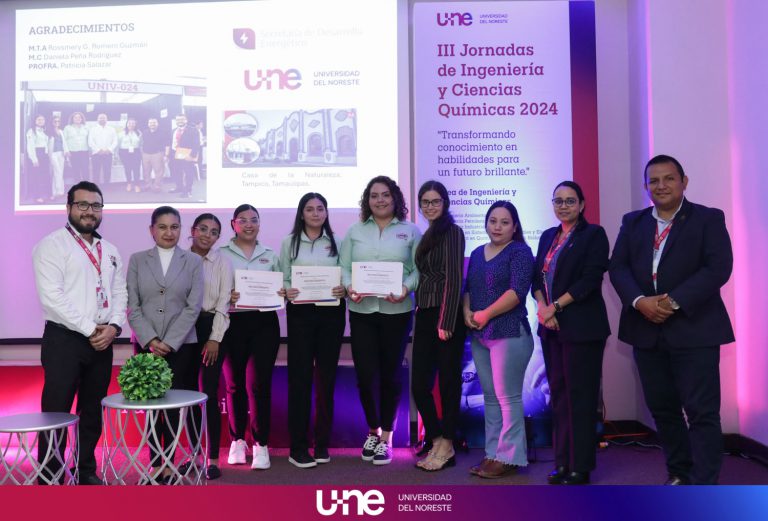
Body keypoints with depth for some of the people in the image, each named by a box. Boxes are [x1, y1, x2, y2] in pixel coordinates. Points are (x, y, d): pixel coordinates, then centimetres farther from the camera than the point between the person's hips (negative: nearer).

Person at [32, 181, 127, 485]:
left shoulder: (110, 251, 14)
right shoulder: (52, 245, -5)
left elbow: (120, 293, 12)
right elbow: (51, 296, -15)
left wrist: (113, 326, -7)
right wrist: (89, 330, -16)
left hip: (102, 342, 6)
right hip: (64, 339, -6)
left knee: (93, 412, 14)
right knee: (56, 413, -1)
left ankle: (86, 471, 27)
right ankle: (50, 478, 11)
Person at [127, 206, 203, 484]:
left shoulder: (193, 261, 3)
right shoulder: (137, 260, 6)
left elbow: (193, 306, -3)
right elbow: (133, 306, 1)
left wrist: (169, 342, -10)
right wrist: (150, 340, -10)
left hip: (181, 344, -1)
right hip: (146, 344, 1)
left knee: (174, 404, 1)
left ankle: (168, 463, 12)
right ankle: (155, 463, 15)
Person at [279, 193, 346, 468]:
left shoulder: (336, 241, 9)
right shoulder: (290, 242, 6)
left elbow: (346, 275, 6)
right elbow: (283, 278, 2)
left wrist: (344, 289, -14)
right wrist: (287, 291, -18)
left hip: (331, 312, 2)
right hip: (301, 312, -1)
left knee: (326, 377, 7)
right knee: (300, 377, -2)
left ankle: (322, 443, 19)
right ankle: (298, 447, 6)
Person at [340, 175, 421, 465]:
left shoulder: (410, 231, 6)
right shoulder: (355, 231, 11)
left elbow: (419, 269, 0)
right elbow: (343, 267, 6)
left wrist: (406, 288, -18)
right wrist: (349, 287, -14)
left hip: (396, 311, -1)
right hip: (361, 311, 1)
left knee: (390, 373, 6)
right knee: (365, 373, 1)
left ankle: (385, 437, 20)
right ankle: (373, 430, 25)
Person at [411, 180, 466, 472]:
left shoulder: (451, 232, -6)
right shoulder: (427, 236, 18)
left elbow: (453, 277, -13)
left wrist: (446, 322, -18)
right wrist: (420, 313, 10)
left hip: (446, 316, -7)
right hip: (424, 316, 8)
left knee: (448, 381, 3)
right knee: (419, 384, 6)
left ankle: (446, 446, 14)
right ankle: (436, 441, 20)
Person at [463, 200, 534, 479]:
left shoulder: (520, 252, -4)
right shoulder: (477, 253, 17)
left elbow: (517, 291, -15)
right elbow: (468, 287, 16)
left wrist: (485, 315, -13)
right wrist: (466, 313, -3)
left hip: (509, 333, -7)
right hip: (479, 335, 7)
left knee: (508, 397, -4)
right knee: (490, 397, 11)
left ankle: (509, 456, 5)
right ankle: (492, 453, 18)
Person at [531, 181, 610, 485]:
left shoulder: (593, 234, -3)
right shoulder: (547, 237, 16)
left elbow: (590, 280, -12)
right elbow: (537, 277, 11)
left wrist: (555, 306, -14)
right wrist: (542, 306, -7)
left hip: (581, 327, -6)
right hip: (551, 328, 6)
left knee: (580, 397, -1)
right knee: (558, 395, 9)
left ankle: (581, 467, 8)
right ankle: (562, 463, 19)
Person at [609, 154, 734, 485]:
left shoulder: (708, 219, 1)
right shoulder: (632, 222, 13)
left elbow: (718, 267, -11)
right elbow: (617, 266, 4)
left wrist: (675, 302, -20)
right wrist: (639, 301, -14)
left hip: (693, 330, -4)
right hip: (647, 330, 5)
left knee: (702, 412, -5)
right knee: (662, 408, 12)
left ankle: (703, 486, 2)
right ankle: (679, 474, 28)